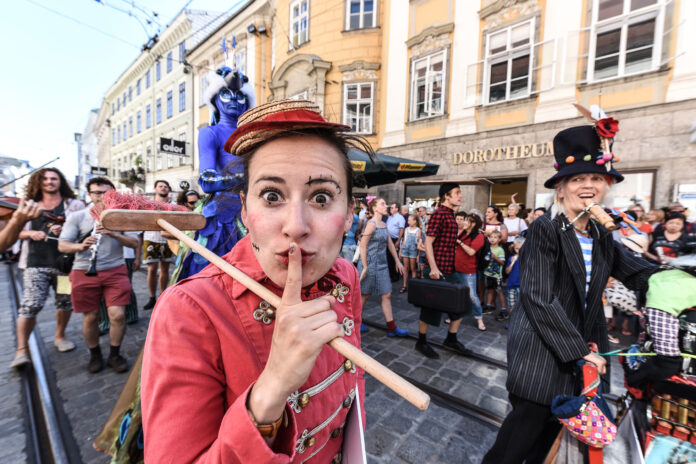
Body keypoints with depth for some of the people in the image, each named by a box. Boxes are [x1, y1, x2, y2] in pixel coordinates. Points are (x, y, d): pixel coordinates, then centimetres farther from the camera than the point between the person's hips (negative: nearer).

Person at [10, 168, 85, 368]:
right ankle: (21, 350, 3)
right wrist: (30, 233, -7)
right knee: (30, 305, -8)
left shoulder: (74, 205, 5)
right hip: (36, 264, 1)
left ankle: (59, 336, 31)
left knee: (65, 303, 10)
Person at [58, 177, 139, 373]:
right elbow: (62, 246, -4)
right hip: (84, 273, 1)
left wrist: (113, 233, -21)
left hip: (115, 271, 0)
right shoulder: (76, 217, 2)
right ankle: (95, 355, 31)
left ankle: (115, 355, 14)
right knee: (90, 317, 8)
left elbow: (134, 242, -4)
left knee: (117, 315, -6)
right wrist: (81, 246, -25)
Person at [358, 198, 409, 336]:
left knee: (387, 295, 8)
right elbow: (362, 245, -17)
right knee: (365, 295, 7)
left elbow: (390, 243, 16)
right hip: (370, 264, -8)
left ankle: (391, 328, 15)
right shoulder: (371, 224, -15)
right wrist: (365, 267, -18)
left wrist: (397, 261, 15)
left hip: (382, 265, 8)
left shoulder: (384, 224, 10)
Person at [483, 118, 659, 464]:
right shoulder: (545, 229, -16)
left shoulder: (601, 237, 8)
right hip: (541, 353, -7)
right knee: (524, 432, 3)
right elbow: (539, 299, -20)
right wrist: (578, 350, -17)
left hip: (583, 350, 7)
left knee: (554, 435, 20)